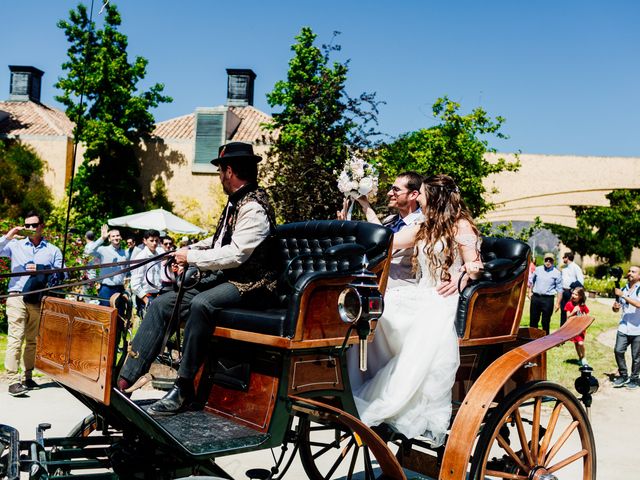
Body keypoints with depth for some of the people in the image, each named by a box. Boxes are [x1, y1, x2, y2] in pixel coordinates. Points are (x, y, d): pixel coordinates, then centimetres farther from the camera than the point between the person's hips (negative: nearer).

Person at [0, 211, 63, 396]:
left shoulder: (53, 251, 11)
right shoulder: (15, 245, 11)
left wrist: (41, 270, -8)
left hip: (40, 300, 2)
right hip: (17, 297, -2)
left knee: (33, 340, 7)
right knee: (15, 338, -10)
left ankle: (28, 377, 15)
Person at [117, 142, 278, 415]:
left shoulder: (254, 208, -15)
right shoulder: (235, 203, 15)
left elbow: (235, 254, -23)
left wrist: (192, 257, -13)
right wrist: (187, 251, 13)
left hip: (249, 285, -10)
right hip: (224, 278, 10)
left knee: (201, 304, -37)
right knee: (161, 304, -3)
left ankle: (184, 388, -27)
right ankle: (125, 379, -7)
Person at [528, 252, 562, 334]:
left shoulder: (556, 273, -1)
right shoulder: (538, 269, 8)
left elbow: (559, 289, -2)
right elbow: (531, 280, 23)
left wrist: (557, 303, -6)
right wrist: (530, 292, 17)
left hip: (548, 299, -3)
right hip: (535, 297, 3)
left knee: (546, 322, 1)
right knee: (533, 320, 8)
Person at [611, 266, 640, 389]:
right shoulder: (623, 289, 12)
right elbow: (616, 309, 21)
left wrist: (623, 296, -20)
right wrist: (615, 307, -2)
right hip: (623, 327, 4)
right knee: (618, 351, -8)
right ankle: (623, 375, 8)